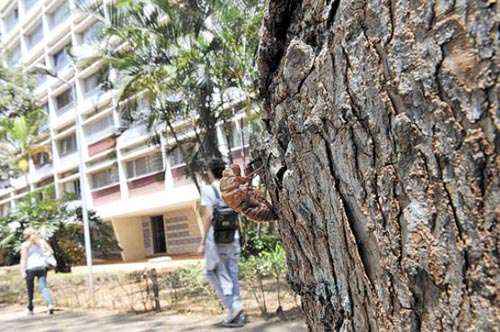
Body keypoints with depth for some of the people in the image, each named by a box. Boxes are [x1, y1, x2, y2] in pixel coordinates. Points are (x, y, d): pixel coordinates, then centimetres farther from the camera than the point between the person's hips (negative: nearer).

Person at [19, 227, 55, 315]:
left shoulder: (25, 245, 0)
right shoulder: (41, 241, 9)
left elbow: (23, 258, -8)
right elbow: (51, 251, 6)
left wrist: (22, 271, -9)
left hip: (30, 268, -2)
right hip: (42, 266, 2)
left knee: (30, 289, 13)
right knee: (43, 287, -1)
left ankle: (30, 309, 24)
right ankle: (50, 304, -23)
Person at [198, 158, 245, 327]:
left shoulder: (208, 189, -7)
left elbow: (208, 216, -14)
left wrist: (203, 242, -10)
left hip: (216, 238, -5)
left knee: (211, 273, 10)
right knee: (232, 275, 11)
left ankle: (233, 307, -2)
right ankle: (237, 316, 12)